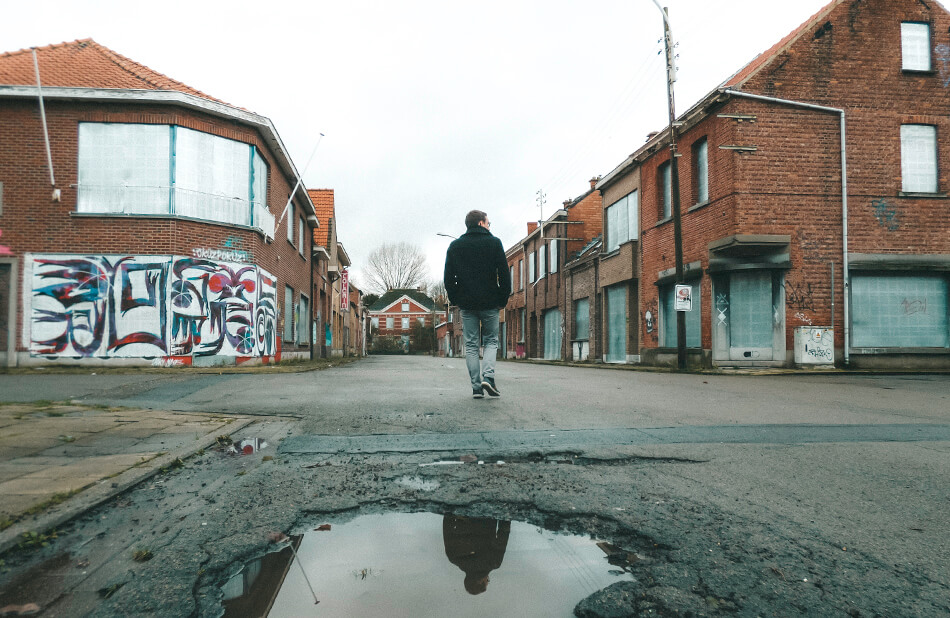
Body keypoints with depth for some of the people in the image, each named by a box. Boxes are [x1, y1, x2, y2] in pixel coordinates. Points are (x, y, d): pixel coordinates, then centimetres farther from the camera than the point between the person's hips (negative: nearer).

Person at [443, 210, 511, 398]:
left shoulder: (455, 246, 8)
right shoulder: (494, 243, 0)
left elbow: (448, 278, 5)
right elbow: (504, 275, -4)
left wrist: (456, 300, 11)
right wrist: (503, 298, 4)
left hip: (467, 304, 2)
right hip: (490, 303, -2)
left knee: (471, 345, 6)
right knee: (491, 341, 10)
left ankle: (476, 386, 2)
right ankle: (488, 377, -10)